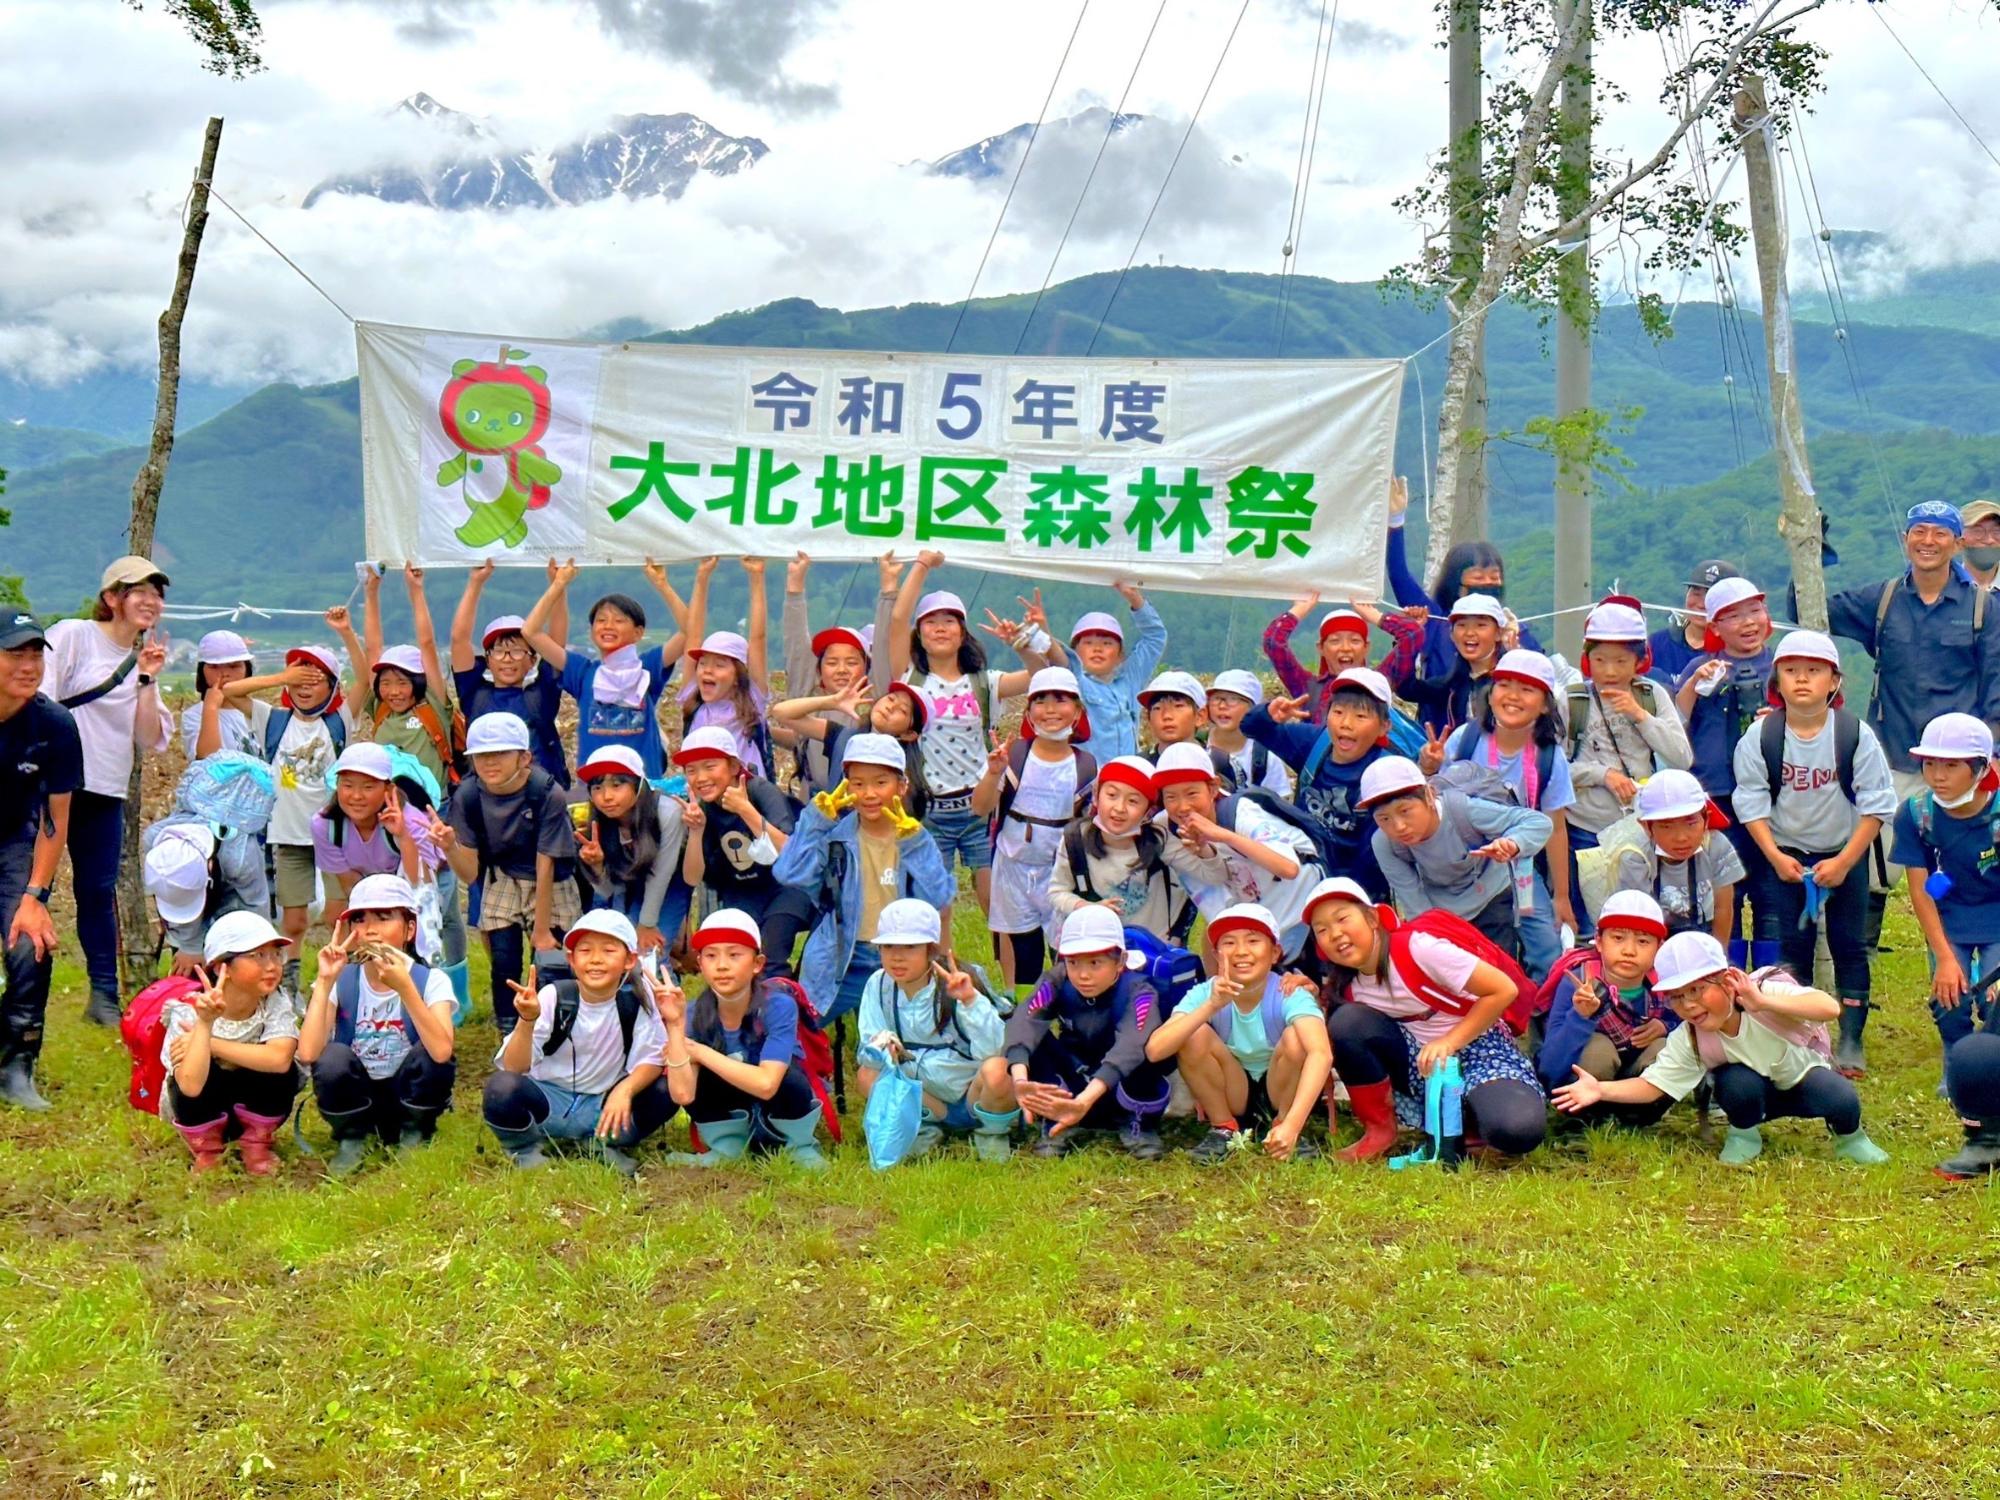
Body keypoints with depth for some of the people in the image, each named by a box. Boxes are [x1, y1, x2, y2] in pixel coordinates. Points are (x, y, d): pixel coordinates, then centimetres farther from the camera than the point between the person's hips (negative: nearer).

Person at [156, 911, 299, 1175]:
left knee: (282, 1073, -29)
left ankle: (255, 1144, 0)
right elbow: (191, 1086, -40)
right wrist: (205, 1024, -49)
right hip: (201, 1114, -1)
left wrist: (210, 1043, -37)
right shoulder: (188, 1011, -26)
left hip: (255, 1111, 2)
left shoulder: (276, 1005, -20)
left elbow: (279, 1059, -41)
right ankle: (206, 1150, -3)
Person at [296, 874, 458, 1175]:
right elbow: (307, 1054, -25)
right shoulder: (342, 981, -9)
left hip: (409, 1101, 0)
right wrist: (324, 981, -26)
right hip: (354, 1100, 0)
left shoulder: (430, 980, -13)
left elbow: (442, 1051, -32)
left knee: (431, 1056, -30)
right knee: (334, 1058, -29)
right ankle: (351, 1140, -2)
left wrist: (404, 987, -38)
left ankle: (413, 1137, -1)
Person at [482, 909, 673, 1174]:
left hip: (604, 1106, 1)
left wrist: (625, 1090, -34)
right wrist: (527, 1021, -38)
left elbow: (650, 1060, -13)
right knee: (501, 1088, -32)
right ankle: (525, 1150, 0)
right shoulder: (554, 997, -13)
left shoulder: (636, 997, -11)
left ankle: (608, 1145, 2)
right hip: (549, 1101, -1)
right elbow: (514, 1067, -19)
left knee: (667, 1092, -24)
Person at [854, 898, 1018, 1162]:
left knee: (995, 1071, -35)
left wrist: (970, 1000, -40)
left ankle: (992, 1131, -4)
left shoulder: (954, 988, -16)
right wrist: (879, 1049, -32)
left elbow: (993, 1049, -28)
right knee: (867, 1076, -21)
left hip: (976, 1098, -3)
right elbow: (868, 1052, -9)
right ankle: (926, 1127, -1)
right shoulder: (879, 985, -5)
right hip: (926, 1099, 3)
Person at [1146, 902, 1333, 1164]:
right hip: (1231, 1098, 2)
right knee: (1195, 1034, -24)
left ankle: (1284, 1126, -6)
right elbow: (1154, 1051, -31)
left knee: (1295, 1037, -30)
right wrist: (1211, 1006, -42)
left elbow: (1322, 1054, -41)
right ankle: (1225, 1130, -4)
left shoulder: (1289, 995, -23)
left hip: (1284, 1094, -2)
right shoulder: (1205, 994, -16)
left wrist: (1292, 1125, -53)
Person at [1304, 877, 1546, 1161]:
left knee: (1517, 1130, -36)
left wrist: (1448, 1042, -20)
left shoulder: (1417, 949, -20)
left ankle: (1457, 1114, 0)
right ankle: (1379, 1131, -5)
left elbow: (1503, 989, -19)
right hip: (1418, 1065, 5)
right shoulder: (1346, 988, -2)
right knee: (1348, 1020, -22)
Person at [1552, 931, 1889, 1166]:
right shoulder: (1687, 1041, -22)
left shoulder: (1767, 991, -32)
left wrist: (1764, 1002, -58)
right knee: (1738, 1081, -34)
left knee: (1842, 1100, -31)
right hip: (1752, 1097, 1)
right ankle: (1743, 1135, -1)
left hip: (1800, 1079, -1)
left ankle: (1848, 1136, 5)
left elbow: (1830, 1008, -46)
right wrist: (1602, 1091, -38)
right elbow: (1652, 1085, -21)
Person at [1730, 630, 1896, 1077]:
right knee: (1793, 945, 4)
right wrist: (1776, 856, -15)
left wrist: (1844, 861, -14)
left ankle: (1851, 1041, 9)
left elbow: (1876, 805, -9)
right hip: (1787, 856, 1)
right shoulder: (1761, 737, -10)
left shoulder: (1856, 735, -13)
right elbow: (1752, 801, -6)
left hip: (1846, 855, 0)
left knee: (1849, 945, 2)